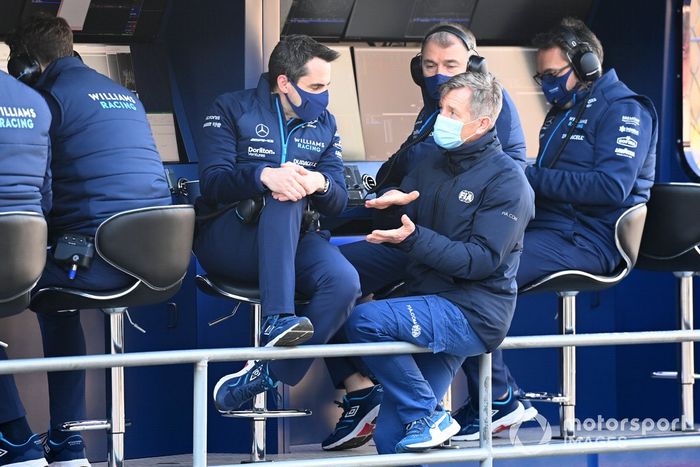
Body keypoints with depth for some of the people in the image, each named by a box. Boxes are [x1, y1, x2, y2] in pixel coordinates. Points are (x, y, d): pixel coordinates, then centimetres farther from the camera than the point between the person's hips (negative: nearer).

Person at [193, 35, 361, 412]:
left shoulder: (324, 124, 15)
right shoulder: (233, 109, 2)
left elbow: (338, 202, 6)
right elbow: (212, 182, -12)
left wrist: (319, 183, -20)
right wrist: (264, 176, -32)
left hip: (293, 241, 4)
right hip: (225, 240, -4)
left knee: (344, 282, -29)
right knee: (282, 198, -36)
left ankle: (265, 374, -26)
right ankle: (278, 320, -46)